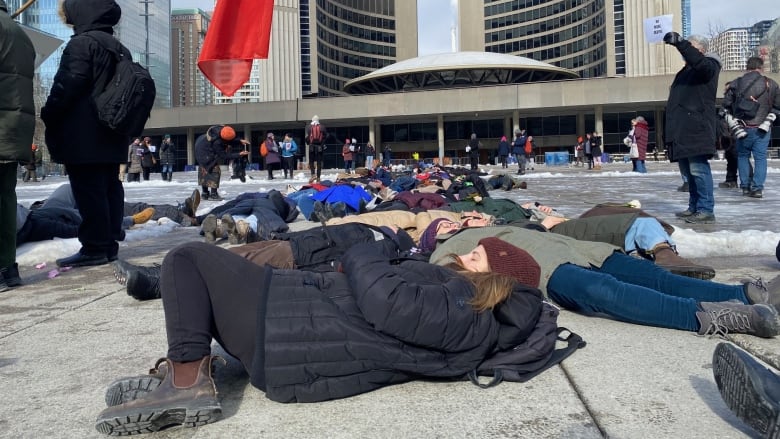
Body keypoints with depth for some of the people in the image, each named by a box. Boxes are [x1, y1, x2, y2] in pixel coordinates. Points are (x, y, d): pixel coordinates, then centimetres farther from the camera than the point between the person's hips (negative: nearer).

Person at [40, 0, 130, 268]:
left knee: (88, 190, -7)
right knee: (109, 187, 9)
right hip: (111, 135, 9)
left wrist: (49, 116, -3)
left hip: (82, 136, -9)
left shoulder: (81, 43, -9)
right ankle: (109, 244, 13)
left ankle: (95, 248, -5)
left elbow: (67, 87, -15)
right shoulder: (121, 49, 18)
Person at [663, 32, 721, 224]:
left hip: (696, 128, -9)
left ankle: (706, 210, -13)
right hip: (683, 129, 9)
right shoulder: (686, 71, 28)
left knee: (698, 168, -14)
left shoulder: (709, 64, 2)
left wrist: (680, 43, -30)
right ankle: (694, 207, 16)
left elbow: (700, 63, -25)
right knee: (688, 170, 10)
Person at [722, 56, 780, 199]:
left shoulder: (736, 83, 0)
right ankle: (757, 188, -3)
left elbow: (727, 104, 0)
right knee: (760, 157, 4)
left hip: (744, 127, 0)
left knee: (743, 155, 14)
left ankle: (745, 186, 12)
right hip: (762, 128, 0)